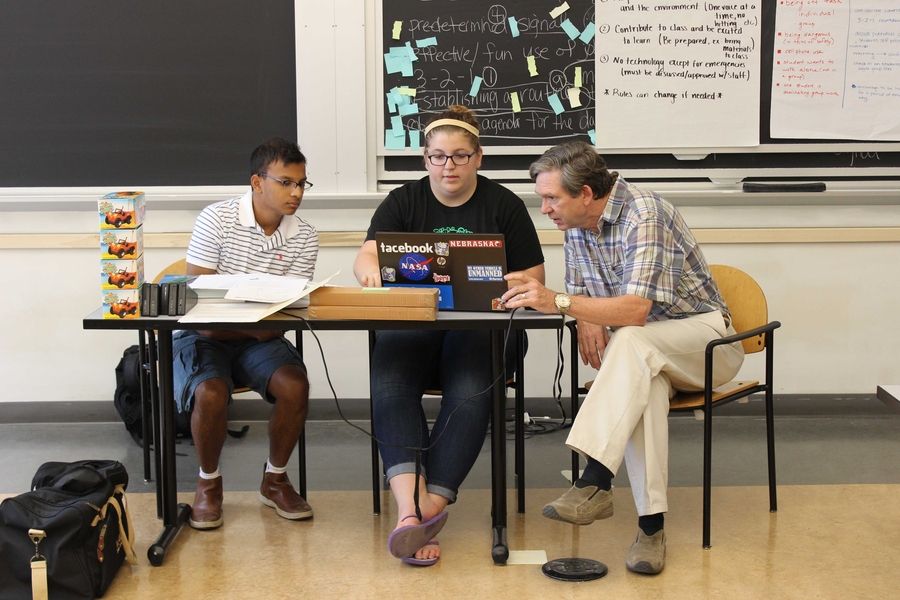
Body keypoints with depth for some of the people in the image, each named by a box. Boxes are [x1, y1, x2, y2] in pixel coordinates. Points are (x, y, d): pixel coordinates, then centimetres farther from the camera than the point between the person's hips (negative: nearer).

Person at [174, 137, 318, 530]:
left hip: (259, 339, 3)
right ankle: (208, 483, -2)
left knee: (295, 385, -27)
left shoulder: (304, 238, 1)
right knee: (210, 393, -32)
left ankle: (275, 479, -1)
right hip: (206, 335, -2)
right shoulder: (217, 218, -8)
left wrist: (262, 328, -25)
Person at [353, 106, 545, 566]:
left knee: (470, 393, -33)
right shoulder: (403, 202, 14)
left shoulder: (503, 205, 12)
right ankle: (411, 506, -44)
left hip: (480, 325, -1)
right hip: (411, 322, 1)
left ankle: (428, 509, -38)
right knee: (390, 386, -31)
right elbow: (366, 256, -2)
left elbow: (533, 278, 10)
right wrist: (371, 270, -28)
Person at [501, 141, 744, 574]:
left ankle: (596, 480, -45)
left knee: (630, 342, -38)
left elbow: (636, 309, -33)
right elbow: (579, 291, 16)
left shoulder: (645, 215, -22)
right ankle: (651, 523, -37)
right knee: (642, 386, -33)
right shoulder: (576, 224, 4)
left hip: (702, 335, -5)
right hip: (641, 353, 5)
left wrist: (558, 302, -40)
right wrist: (587, 319, -8)